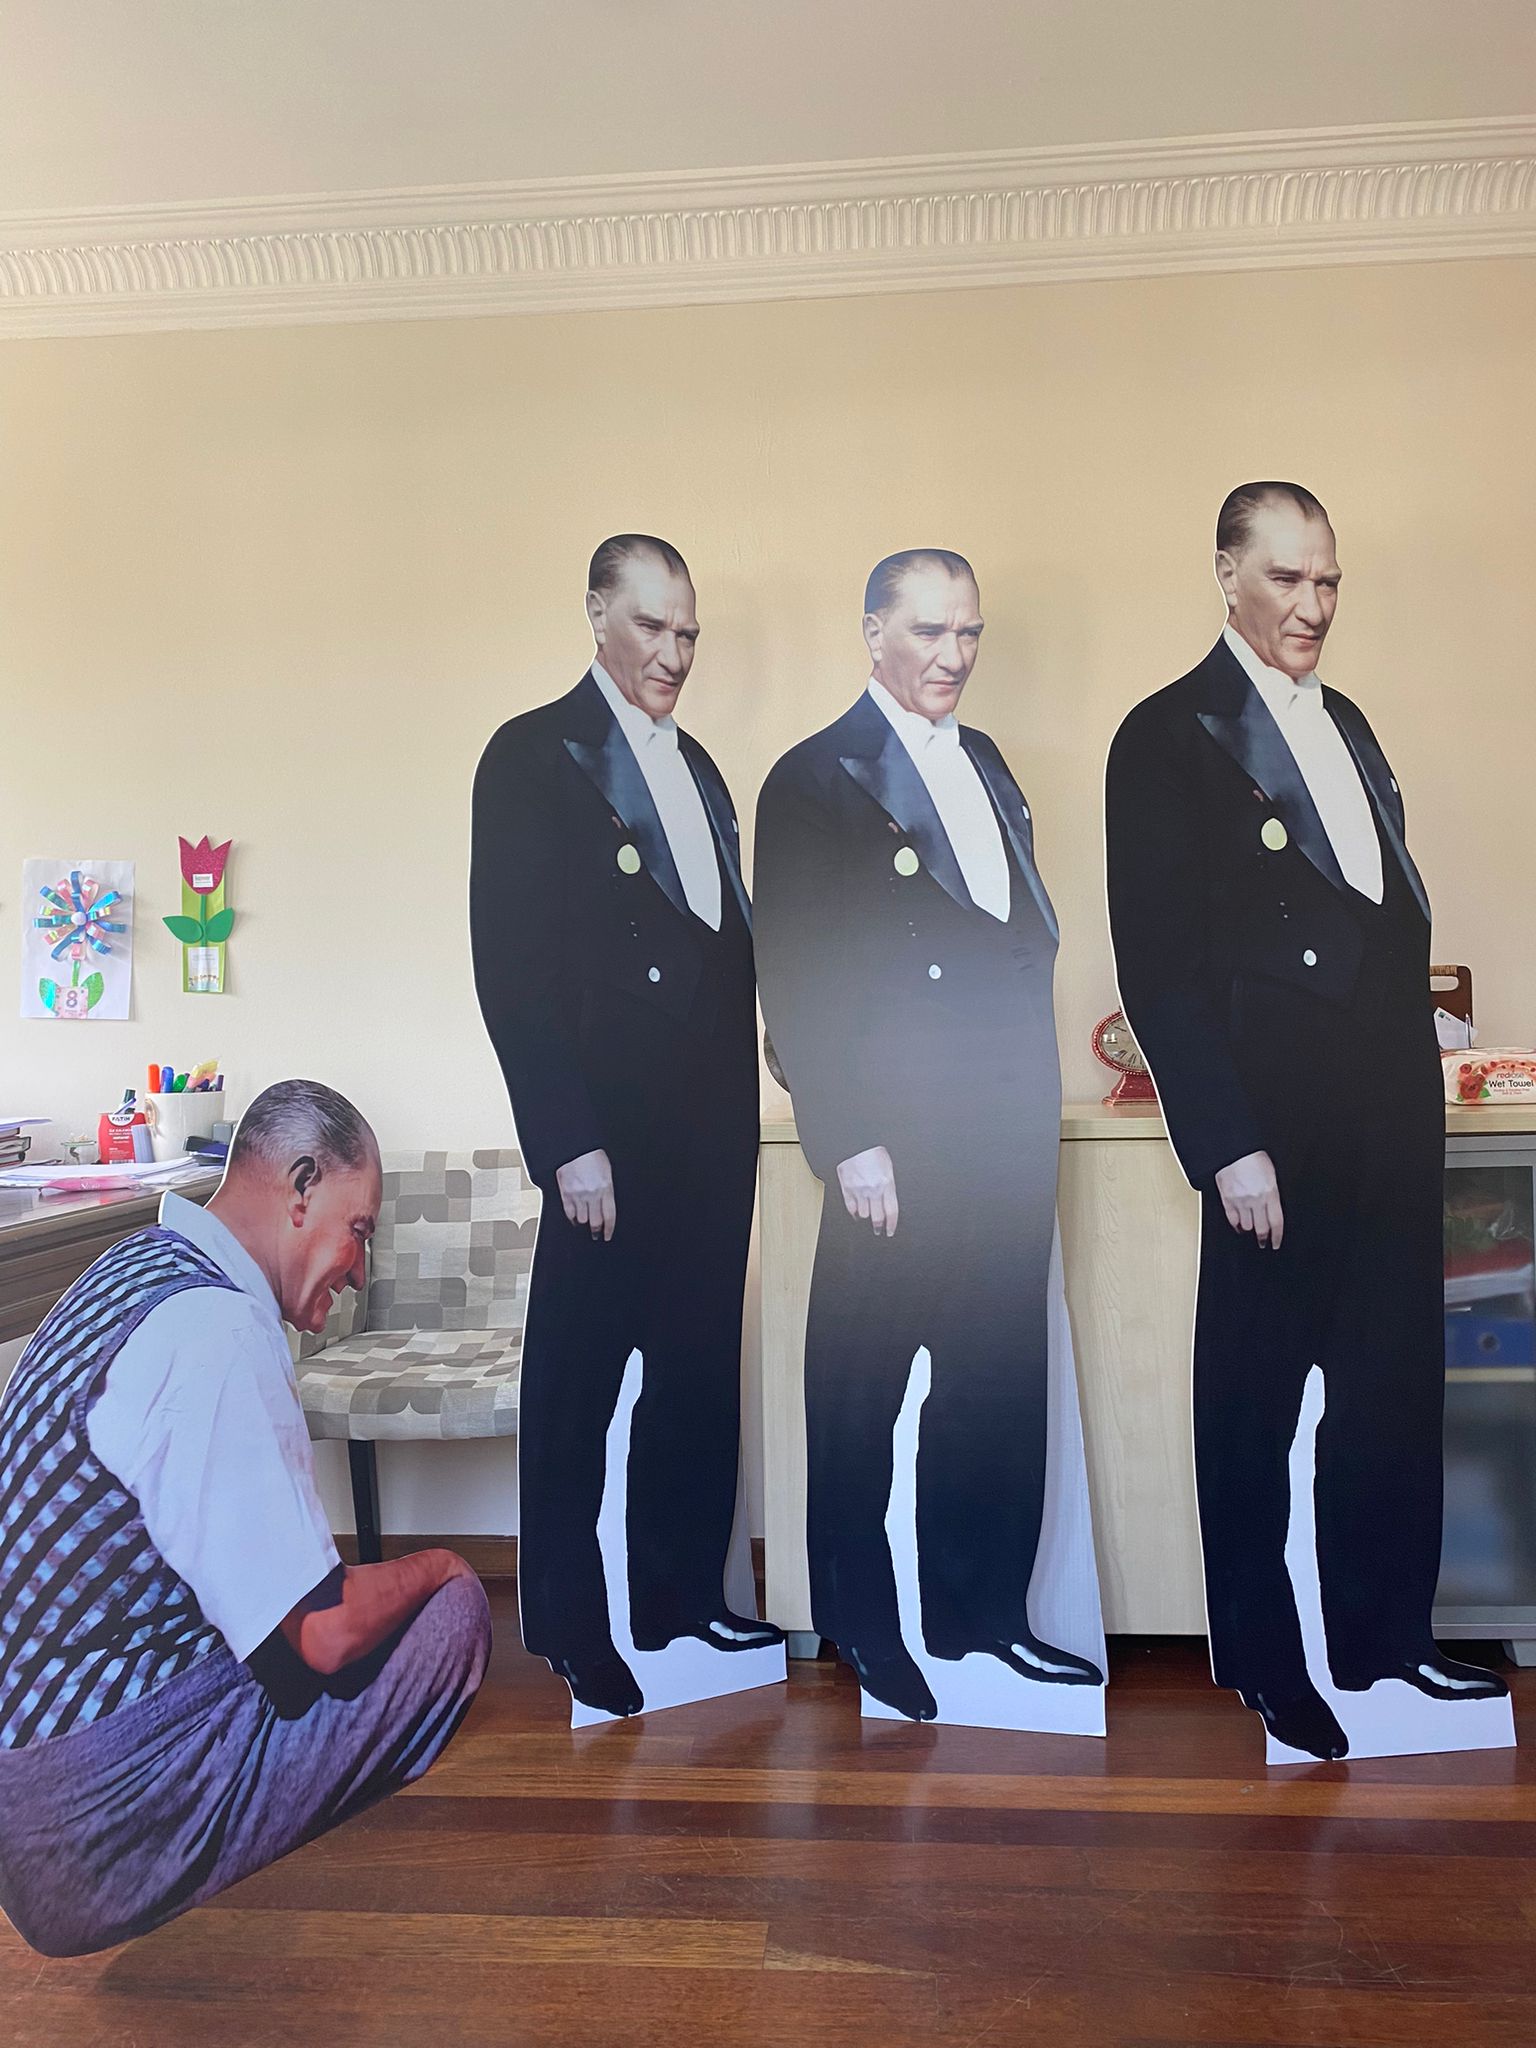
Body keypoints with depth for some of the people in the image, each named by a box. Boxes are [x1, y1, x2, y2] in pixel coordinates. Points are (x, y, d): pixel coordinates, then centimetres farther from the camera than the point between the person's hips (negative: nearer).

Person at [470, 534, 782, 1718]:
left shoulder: (695, 763, 16)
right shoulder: (534, 756, -6)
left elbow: (727, 933, 14)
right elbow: (510, 966, -12)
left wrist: (741, 1094, 2)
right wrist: (568, 1141, -17)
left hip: (713, 1122, 7)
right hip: (612, 1131, -7)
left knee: (698, 1372, 14)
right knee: (579, 1380, 6)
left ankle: (682, 1595, 29)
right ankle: (571, 1627, 21)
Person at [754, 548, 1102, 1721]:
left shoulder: (985, 762, 14)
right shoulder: (816, 779, -8)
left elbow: (1028, 934, 15)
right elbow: (797, 985, -12)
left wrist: (1036, 1114, 10)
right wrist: (851, 1145, -16)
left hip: (1011, 1143, 7)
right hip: (899, 1150, -7)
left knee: (1000, 1383, 15)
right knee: (862, 1393, 8)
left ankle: (982, 1610, 31)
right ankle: (864, 1625, 25)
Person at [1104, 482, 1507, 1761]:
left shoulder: (1348, 724, 16)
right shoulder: (1170, 737, -8)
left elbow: (1396, 922, 17)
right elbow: (1156, 967, -13)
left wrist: (1423, 1093, 12)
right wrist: (1228, 1149, -16)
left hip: (1393, 1124, 7)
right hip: (1278, 1135, -7)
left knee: (1397, 1392, 15)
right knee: (1256, 1406, 8)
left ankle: (1384, 1639, 32)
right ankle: (1261, 1660, 25)